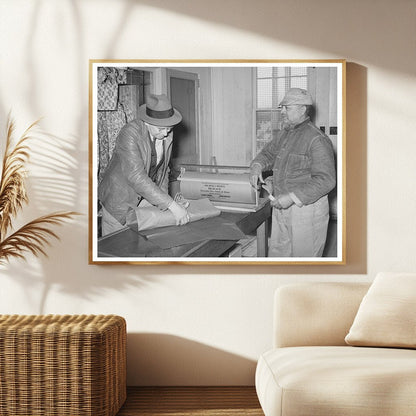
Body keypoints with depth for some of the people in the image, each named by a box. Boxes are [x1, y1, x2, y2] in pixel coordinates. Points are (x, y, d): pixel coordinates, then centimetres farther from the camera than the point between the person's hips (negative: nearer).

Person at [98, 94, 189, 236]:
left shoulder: (167, 133, -7)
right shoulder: (129, 134, -28)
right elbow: (136, 176, -35)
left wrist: (162, 200, -7)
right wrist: (171, 205, -38)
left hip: (146, 199, 5)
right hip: (120, 201, -5)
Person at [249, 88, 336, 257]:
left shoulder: (316, 140, -17)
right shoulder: (284, 134, 11)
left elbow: (326, 180, -22)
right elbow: (268, 153, 24)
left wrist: (293, 197, -26)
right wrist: (257, 167, -1)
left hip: (306, 209, -8)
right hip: (281, 207, 8)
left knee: (304, 257, 2)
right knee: (277, 254, 15)